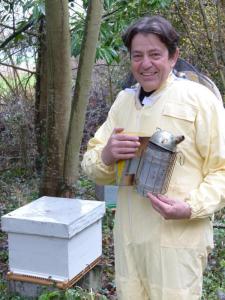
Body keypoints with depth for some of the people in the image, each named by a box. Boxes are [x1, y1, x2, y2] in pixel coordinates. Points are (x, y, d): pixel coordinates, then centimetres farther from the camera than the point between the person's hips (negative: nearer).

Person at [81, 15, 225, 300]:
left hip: (179, 237, -4)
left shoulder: (199, 98, -7)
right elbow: (91, 164, 8)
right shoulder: (123, 100, 9)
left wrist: (191, 207, -23)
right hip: (127, 235, 5)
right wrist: (106, 157, -15)